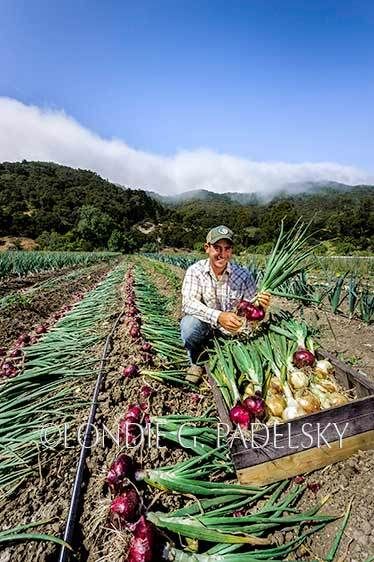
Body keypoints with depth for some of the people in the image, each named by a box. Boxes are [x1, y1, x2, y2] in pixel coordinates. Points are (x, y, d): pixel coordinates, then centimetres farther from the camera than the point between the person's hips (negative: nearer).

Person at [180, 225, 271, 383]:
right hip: (204, 326, -2)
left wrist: (260, 305, -32)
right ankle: (196, 361, 1)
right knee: (189, 324, -32)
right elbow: (188, 303, -27)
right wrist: (218, 316, -42)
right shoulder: (195, 271, -14)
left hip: (232, 330, 2)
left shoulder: (244, 275, -11)